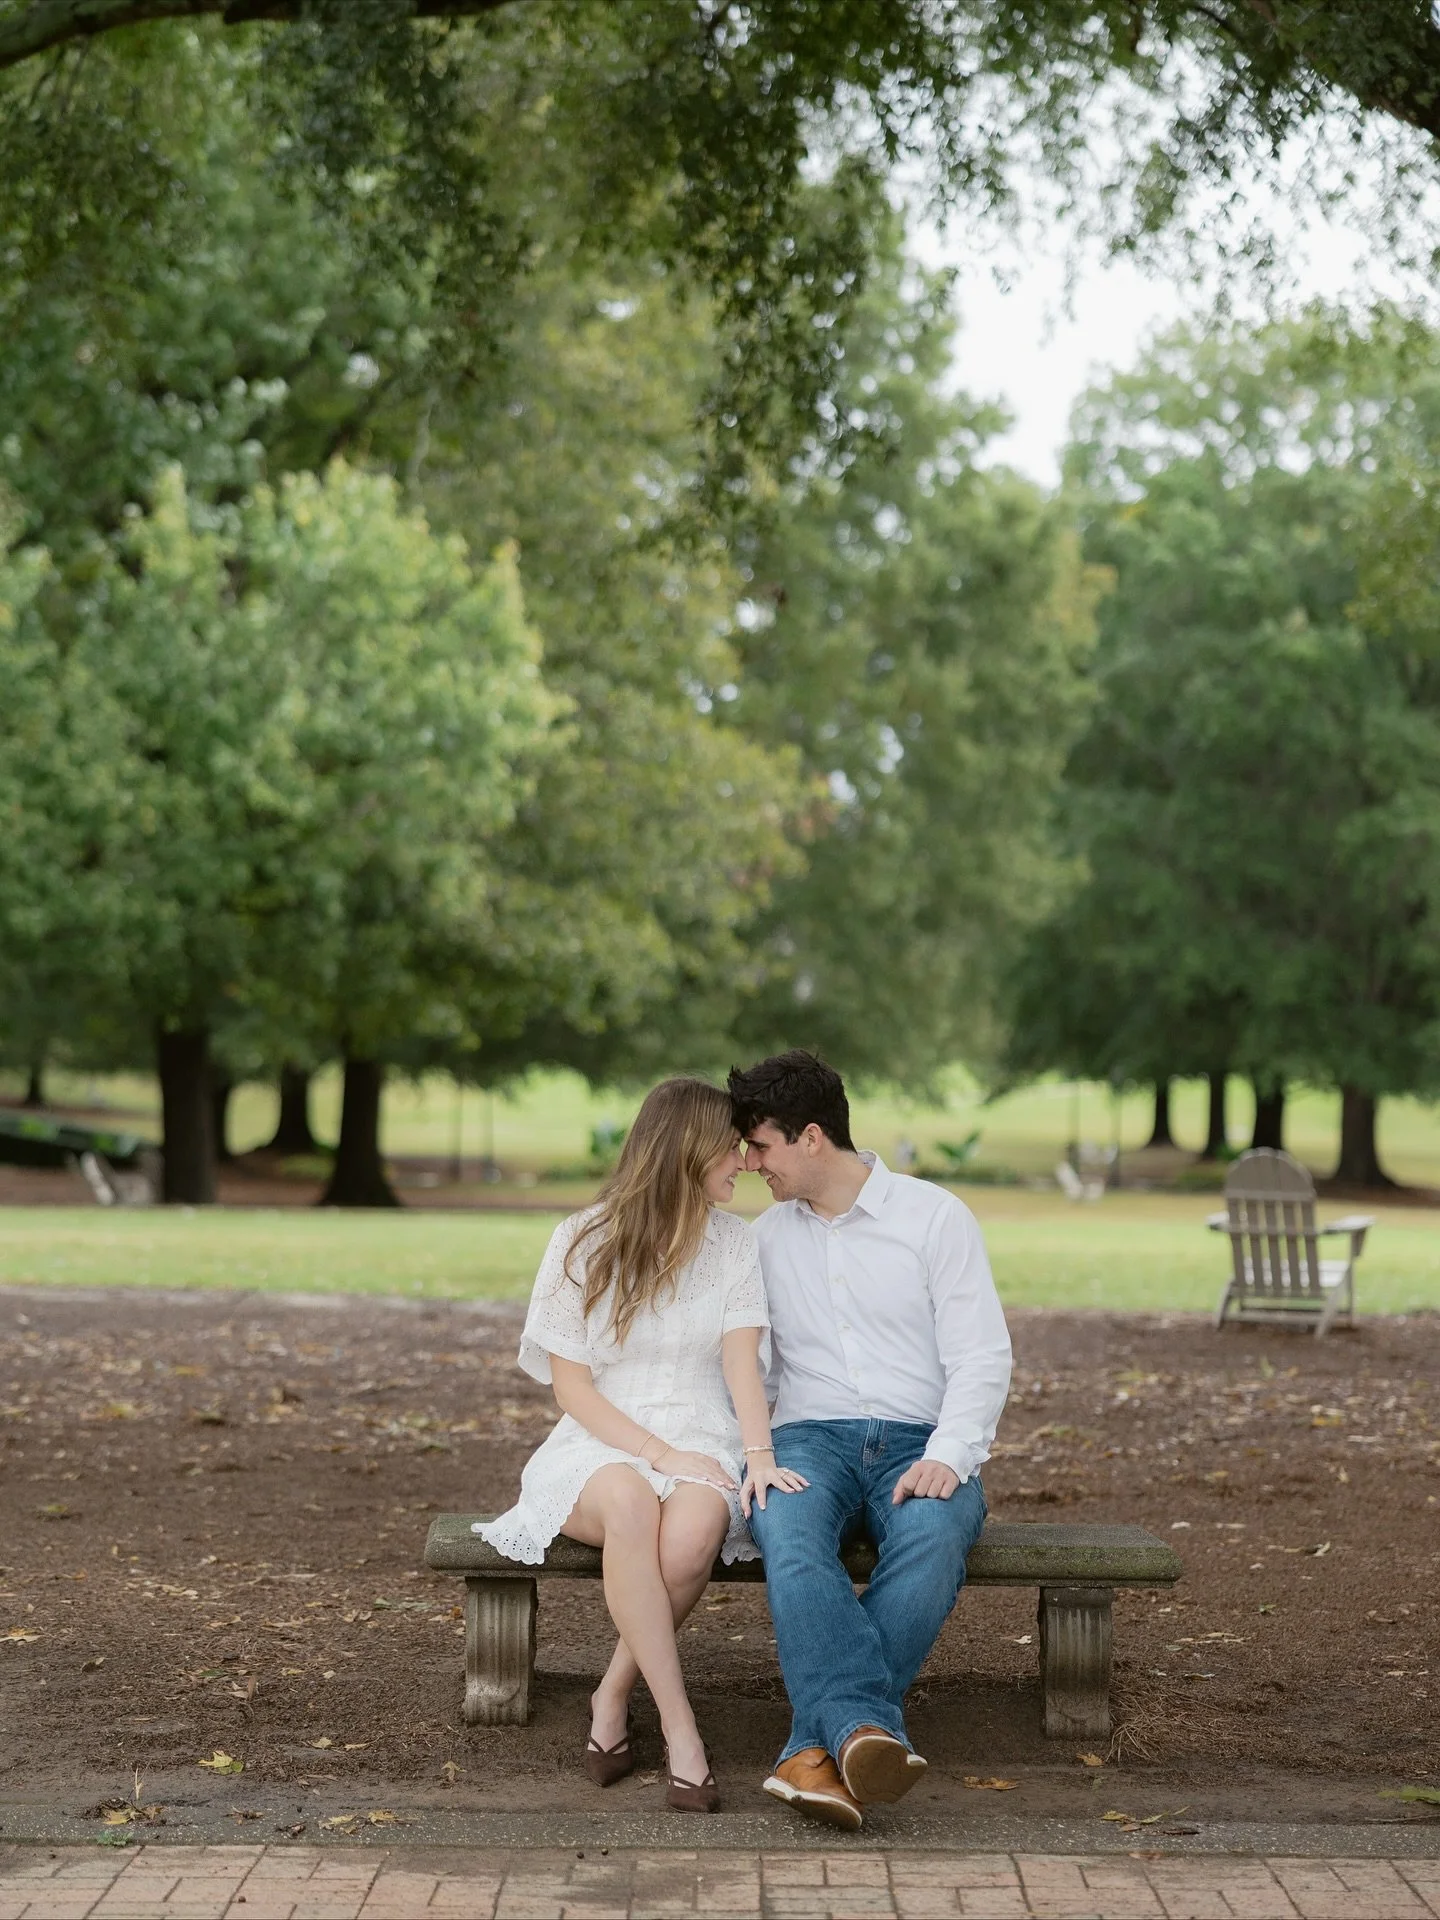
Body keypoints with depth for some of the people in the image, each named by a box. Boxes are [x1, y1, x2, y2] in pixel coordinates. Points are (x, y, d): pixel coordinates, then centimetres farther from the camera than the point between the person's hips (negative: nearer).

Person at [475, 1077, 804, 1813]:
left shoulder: (734, 1243, 8)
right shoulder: (584, 1242, 1)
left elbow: (742, 1359, -5)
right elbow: (571, 1387, -3)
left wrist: (760, 1455, -24)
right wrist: (660, 1454, -16)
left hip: (701, 1446, 2)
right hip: (601, 1446, -1)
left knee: (695, 1526, -35)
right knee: (629, 1503, -38)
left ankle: (613, 1694, -13)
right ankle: (679, 1728, -33)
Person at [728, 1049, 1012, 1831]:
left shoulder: (935, 1217, 5)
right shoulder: (765, 1239, 17)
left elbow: (982, 1356, -1)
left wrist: (946, 1456, -17)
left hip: (918, 1443, -2)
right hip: (810, 1441, 2)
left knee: (934, 1534, -37)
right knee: (787, 1533, -35)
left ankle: (820, 1744, -41)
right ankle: (865, 1726, -51)